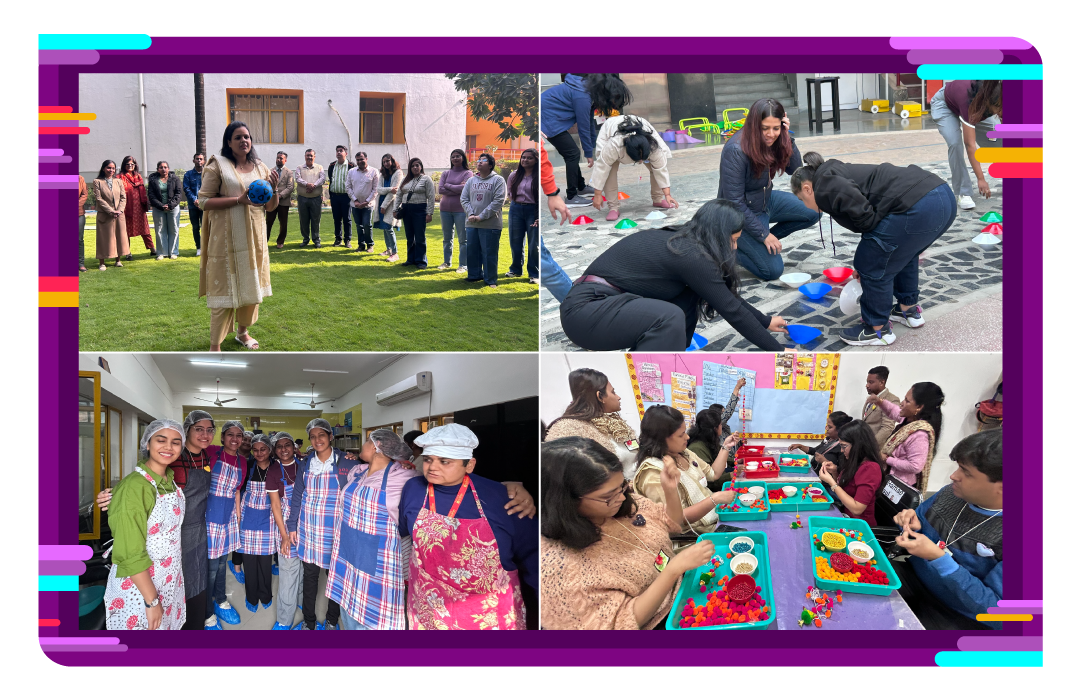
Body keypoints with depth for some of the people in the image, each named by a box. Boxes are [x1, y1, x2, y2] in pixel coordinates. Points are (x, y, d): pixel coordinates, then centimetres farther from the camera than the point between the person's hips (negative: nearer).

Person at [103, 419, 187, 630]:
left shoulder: (171, 479, 1)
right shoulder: (134, 487, -23)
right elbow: (130, 554, -24)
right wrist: (151, 601, -22)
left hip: (169, 580, 7)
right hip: (138, 587, -7)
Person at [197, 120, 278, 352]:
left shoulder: (260, 168, 10)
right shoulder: (218, 166, -4)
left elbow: (271, 206, 14)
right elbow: (204, 201, -11)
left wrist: (274, 188, -7)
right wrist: (239, 199, -19)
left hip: (254, 237, 5)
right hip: (227, 238, -5)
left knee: (251, 287, 13)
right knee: (225, 289, -5)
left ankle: (243, 332, 32)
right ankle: (215, 345, 0)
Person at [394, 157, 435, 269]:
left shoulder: (426, 179, -1)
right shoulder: (406, 180, 14)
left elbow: (431, 197, -5)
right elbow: (399, 195, 18)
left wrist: (429, 213, -11)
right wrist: (395, 209, 8)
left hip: (420, 210, -5)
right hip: (406, 210, 5)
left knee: (420, 237, -3)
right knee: (409, 237, 10)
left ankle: (421, 261, 4)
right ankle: (411, 259, 19)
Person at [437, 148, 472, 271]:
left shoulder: (468, 173, -1)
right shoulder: (446, 173, 9)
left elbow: (464, 188, -16)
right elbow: (440, 189, -3)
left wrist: (448, 185, -4)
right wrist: (456, 189, -10)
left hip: (460, 210, -4)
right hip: (445, 209, 4)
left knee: (463, 239, -2)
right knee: (447, 238, 13)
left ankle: (463, 265, 3)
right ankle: (447, 262, 23)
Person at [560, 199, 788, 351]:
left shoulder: (682, 241, 12)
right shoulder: (691, 255, -15)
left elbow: (728, 296, 22)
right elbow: (731, 309, -11)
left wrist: (766, 322, 31)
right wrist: (777, 350, -2)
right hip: (584, 310, -10)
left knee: (688, 299, 8)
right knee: (669, 317, -30)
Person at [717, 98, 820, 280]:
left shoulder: (773, 141, -10)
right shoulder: (736, 151, -30)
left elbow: (795, 170, -5)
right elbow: (735, 202, -26)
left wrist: (787, 137, -19)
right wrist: (763, 234, -21)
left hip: (766, 201, 8)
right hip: (741, 214, -8)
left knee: (813, 212, 0)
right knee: (772, 270, -14)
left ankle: (769, 242, 11)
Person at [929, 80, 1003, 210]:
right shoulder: (970, 100, -45)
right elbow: (970, 145, -43)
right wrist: (981, 179, -43)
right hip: (945, 105, -5)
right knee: (955, 144, -25)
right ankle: (963, 193, -15)